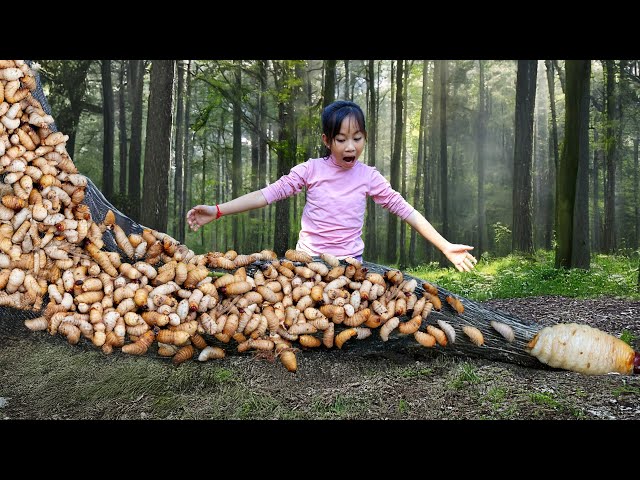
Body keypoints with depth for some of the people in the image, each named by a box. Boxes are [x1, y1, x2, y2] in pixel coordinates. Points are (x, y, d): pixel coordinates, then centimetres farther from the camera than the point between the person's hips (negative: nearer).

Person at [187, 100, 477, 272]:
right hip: (308, 260, -1)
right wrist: (217, 211, -16)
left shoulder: (369, 177, -3)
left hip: (350, 263, 1)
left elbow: (404, 209, -3)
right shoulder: (311, 170, -6)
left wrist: (446, 247, -8)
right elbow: (268, 194, -8)